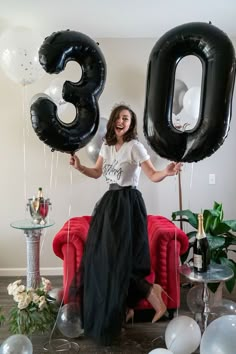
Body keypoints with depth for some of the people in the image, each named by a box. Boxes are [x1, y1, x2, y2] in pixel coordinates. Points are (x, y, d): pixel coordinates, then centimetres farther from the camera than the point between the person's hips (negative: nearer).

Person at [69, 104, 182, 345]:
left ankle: (152, 292, 14)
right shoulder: (106, 145, 9)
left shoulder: (135, 146, -11)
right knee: (102, 257, 9)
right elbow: (97, 173, 19)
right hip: (110, 202, 8)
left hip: (127, 204, -7)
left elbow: (153, 176, -15)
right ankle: (126, 306, 22)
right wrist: (80, 167, 3)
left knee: (120, 258, -7)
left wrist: (167, 172, -36)